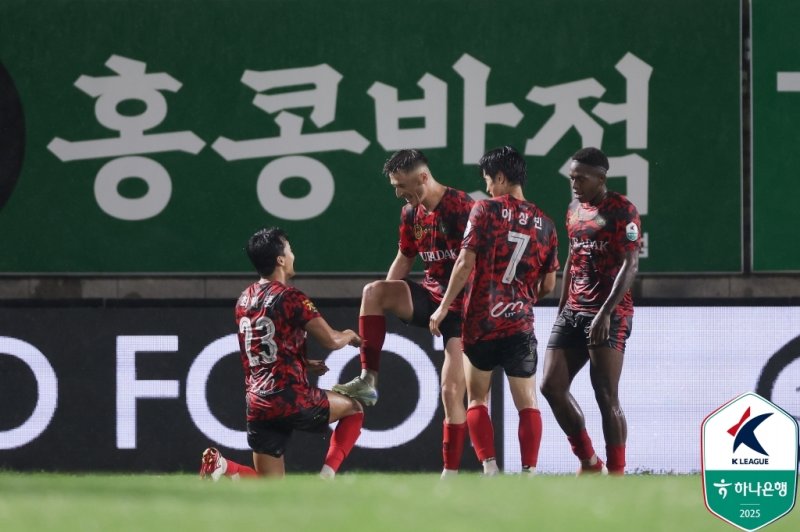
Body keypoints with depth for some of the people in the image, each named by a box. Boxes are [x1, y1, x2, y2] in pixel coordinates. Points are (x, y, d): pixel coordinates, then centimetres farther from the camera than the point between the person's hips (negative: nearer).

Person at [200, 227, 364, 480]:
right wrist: (349, 336, 13)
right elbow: (331, 341, -10)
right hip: (292, 398, -6)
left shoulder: (244, 300, 14)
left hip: (257, 404, 6)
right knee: (354, 410, 20)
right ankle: (326, 479, 1)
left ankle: (223, 467, -16)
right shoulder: (290, 297, -9)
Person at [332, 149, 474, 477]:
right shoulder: (411, 213, 7)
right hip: (430, 297, 7)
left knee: (452, 390, -10)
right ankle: (368, 381, -18)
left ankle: (450, 474, -2)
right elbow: (404, 259, 20)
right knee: (373, 291, -20)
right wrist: (386, 303, 15)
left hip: (461, 306, -7)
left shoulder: (461, 206, -16)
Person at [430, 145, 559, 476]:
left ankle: (489, 467, -4)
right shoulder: (544, 224, 8)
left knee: (477, 400, 9)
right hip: (520, 324, 2)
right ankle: (530, 472, -6)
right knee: (528, 403, 4)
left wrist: (444, 307, -3)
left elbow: (465, 264, -9)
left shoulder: (486, 210, -4)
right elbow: (548, 285, 12)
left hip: (480, 321, -2)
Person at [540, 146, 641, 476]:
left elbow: (630, 265, -15)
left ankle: (616, 473, -6)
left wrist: (606, 312, -23)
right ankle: (589, 462, 10)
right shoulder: (574, 210, 16)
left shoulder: (622, 211, -8)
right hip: (573, 311, 8)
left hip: (608, 315, -8)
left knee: (606, 397, -10)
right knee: (552, 386, 0)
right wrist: (562, 309, 19)